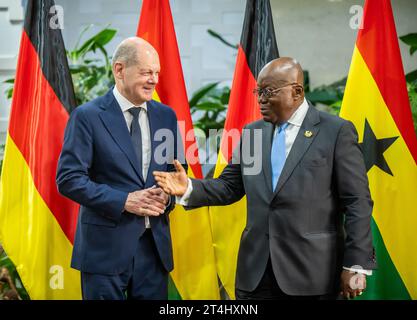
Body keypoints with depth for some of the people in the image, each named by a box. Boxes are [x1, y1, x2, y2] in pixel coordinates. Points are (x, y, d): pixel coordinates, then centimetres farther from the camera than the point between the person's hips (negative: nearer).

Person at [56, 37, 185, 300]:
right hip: (106, 246, -4)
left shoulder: (166, 115, 8)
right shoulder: (87, 116, -7)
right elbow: (68, 179, -11)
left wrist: (167, 197, -7)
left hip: (155, 245, 5)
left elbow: (175, 171, 16)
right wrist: (124, 201, -17)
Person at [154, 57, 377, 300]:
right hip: (256, 271, 4)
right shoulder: (252, 133, 12)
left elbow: (358, 203, -6)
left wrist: (356, 265, -10)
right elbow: (230, 186, 14)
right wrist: (189, 188, -5)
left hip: (312, 271, -4)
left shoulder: (337, 131, -4)